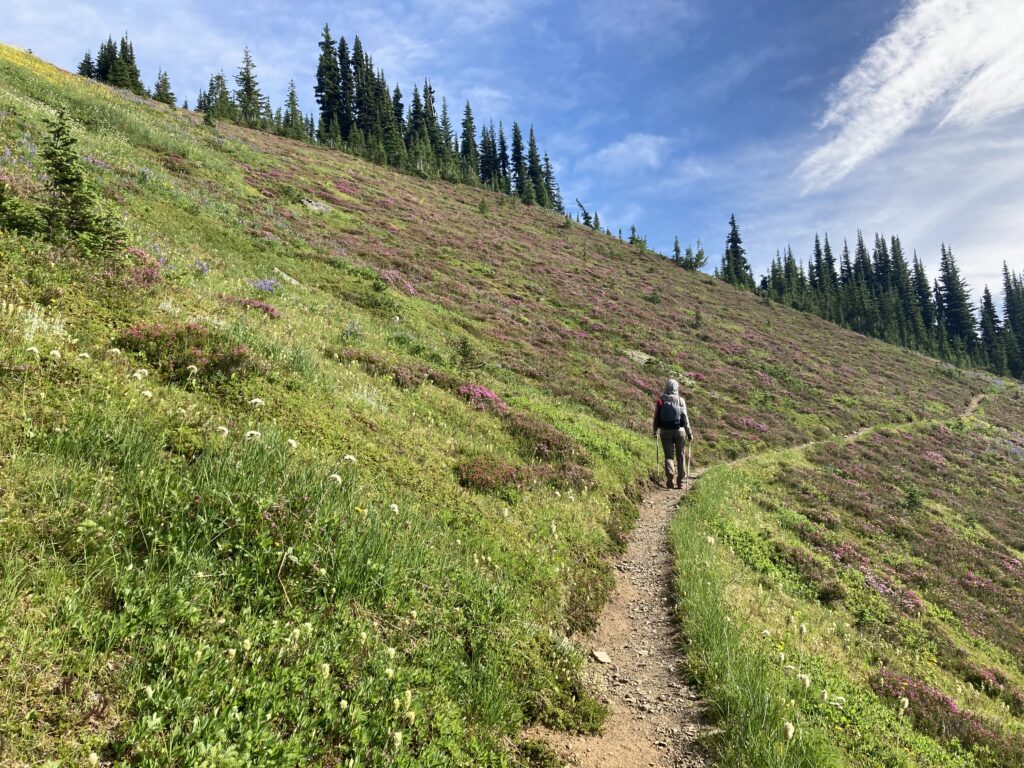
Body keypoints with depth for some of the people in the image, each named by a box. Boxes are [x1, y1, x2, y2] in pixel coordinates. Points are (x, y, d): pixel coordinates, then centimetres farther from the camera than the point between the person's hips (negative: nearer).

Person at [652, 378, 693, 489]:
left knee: (669, 455, 7)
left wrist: (655, 430, 14)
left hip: (665, 431, 0)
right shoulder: (680, 401, -6)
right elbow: (685, 418, -5)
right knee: (680, 456, 12)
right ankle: (680, 481, 16)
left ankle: (669, 474, -20)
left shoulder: (661, 400, -3)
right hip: (679, 430, 0)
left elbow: (656, 417, 1)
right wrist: (689, 432, 2)